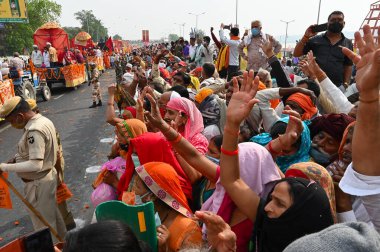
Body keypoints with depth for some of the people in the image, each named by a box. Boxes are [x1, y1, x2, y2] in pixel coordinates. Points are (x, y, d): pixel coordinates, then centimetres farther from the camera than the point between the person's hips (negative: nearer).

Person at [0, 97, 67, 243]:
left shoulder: (34, 131, -29)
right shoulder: (43, 120, 2)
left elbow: (35, 165, -32)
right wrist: (17, 158, 2)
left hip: (38, 183, -10)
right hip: (48, 176, 10)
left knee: (42, 223, 9)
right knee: (52, 214, 26)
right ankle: (62, 241, 44)